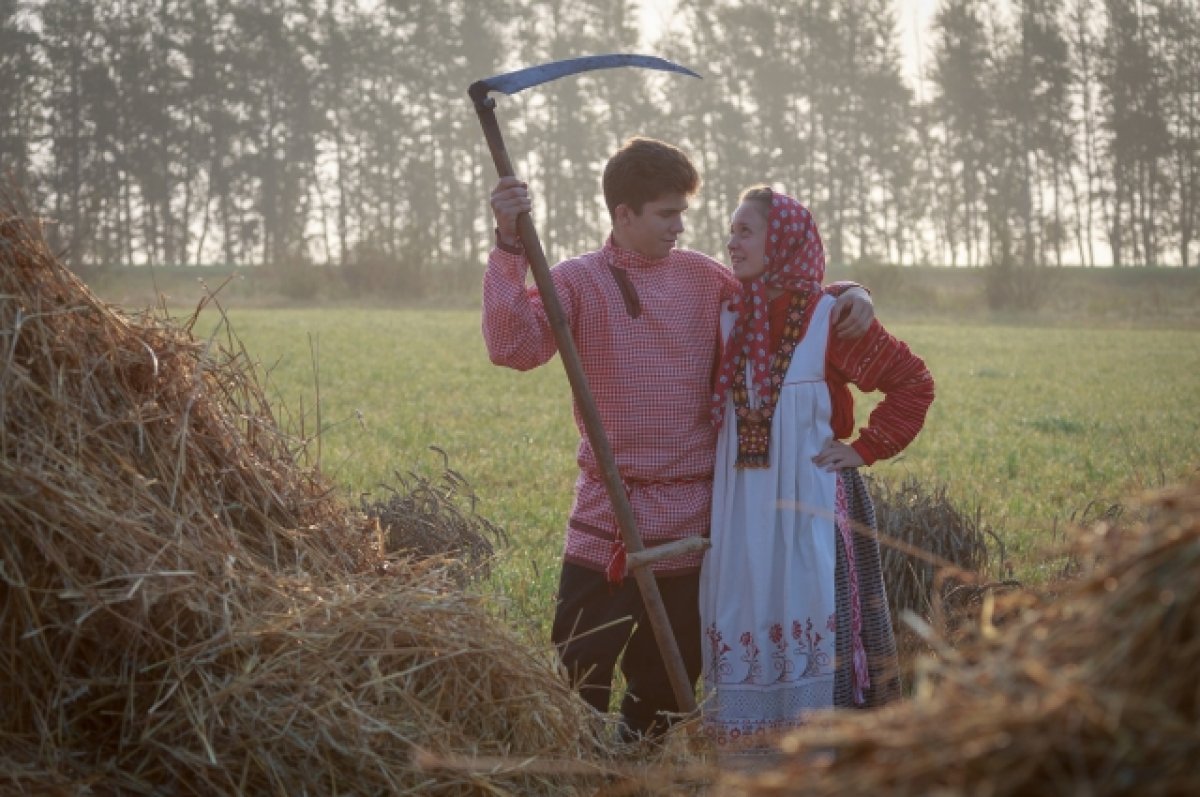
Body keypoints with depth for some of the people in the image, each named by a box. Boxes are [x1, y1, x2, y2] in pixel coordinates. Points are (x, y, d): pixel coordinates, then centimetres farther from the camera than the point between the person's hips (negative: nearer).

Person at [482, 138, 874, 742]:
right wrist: (510, 247, -24)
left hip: (694, 521, 4)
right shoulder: (578, 280, -1)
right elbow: (515, 346, -17)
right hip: (609, 517, -3)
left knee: (669, 677, 13)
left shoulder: (702, 278, 9)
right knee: (579, 677, -7)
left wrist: (846, 292, 2)